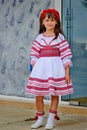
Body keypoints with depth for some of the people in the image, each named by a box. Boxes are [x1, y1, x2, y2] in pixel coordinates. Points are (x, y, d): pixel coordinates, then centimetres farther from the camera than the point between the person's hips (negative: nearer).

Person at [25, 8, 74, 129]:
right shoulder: (39, 38, 7)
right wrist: (34, 69, -3)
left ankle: (51, 119, 13)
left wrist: (67, 71, -6)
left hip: (56, 68, -2)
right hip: (41, 68, 2)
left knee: (55, 94, 2)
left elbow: (66, 55, -1)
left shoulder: (60, 37, 1)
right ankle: (40, 119, 18)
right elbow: (34, 55, 7)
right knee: (39, 95, 3)